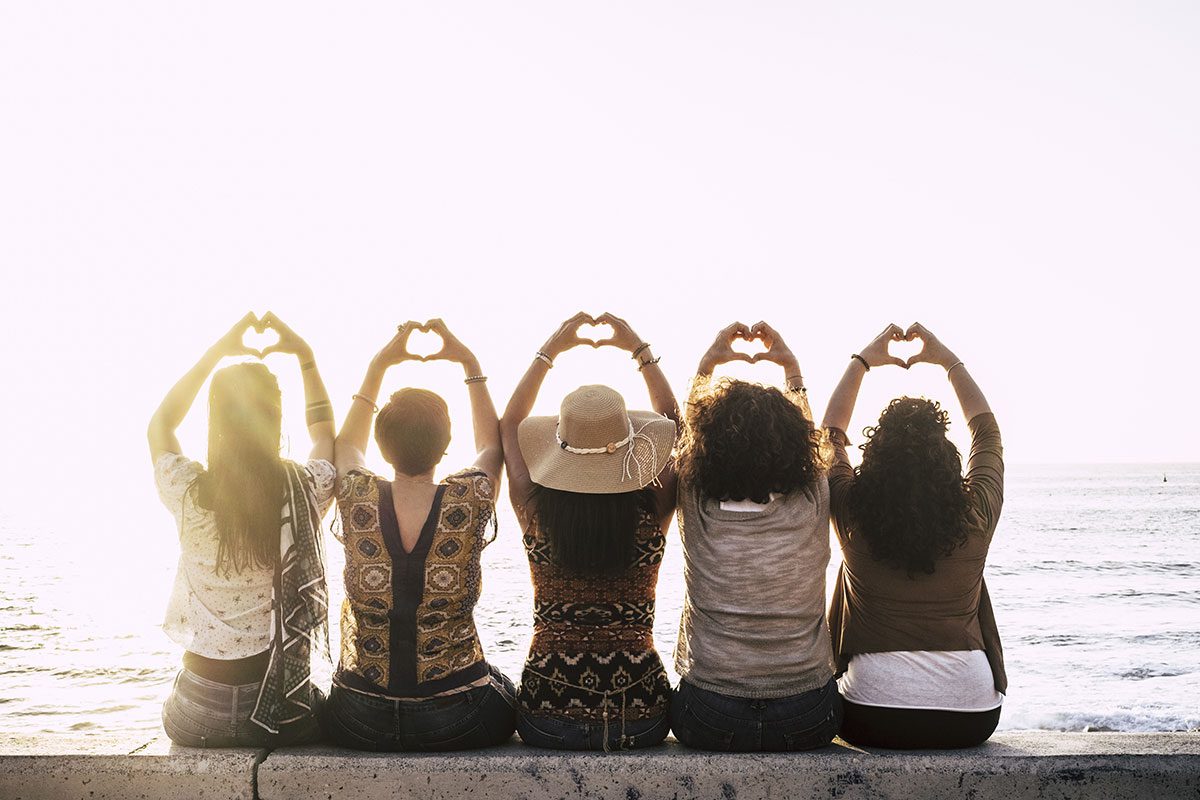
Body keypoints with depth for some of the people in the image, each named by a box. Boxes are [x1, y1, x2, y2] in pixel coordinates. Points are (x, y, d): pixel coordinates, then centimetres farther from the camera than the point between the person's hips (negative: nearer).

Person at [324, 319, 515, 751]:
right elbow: (493, 444, 11)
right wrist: (470, 365, 15)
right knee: (508, 694, 33)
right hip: (457, 722, -1)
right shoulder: (468, 503, -15)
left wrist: (378, 366, 17)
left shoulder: (358, 501, -12)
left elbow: (345, 444, 15)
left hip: (360, 725, 1)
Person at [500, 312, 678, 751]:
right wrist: (640, 349, 12)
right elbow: (674, 424, 6)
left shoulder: (537, 513, -13)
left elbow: (510, 425, 6)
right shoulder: (652, 513, -13)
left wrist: (549, 351, 12)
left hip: (548, 722, 0)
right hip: (641, 721, 0)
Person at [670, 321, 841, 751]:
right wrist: (790, 365, 17)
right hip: (806, 723, 1)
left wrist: (708, 361, 17)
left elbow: (685, 428, 9)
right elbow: (808, 436, 12)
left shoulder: (697, 511, -11)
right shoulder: (811, 508, -11)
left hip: (709, 723, 0)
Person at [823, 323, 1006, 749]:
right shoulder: (976, 517, -7)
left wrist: (861, 361, 21)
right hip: (972, 719, 1)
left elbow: (832, 433, 11)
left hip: (873, 719, -1)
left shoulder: (853, 514, -9)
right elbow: (987, 431, 13)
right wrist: (950, 361, 22)